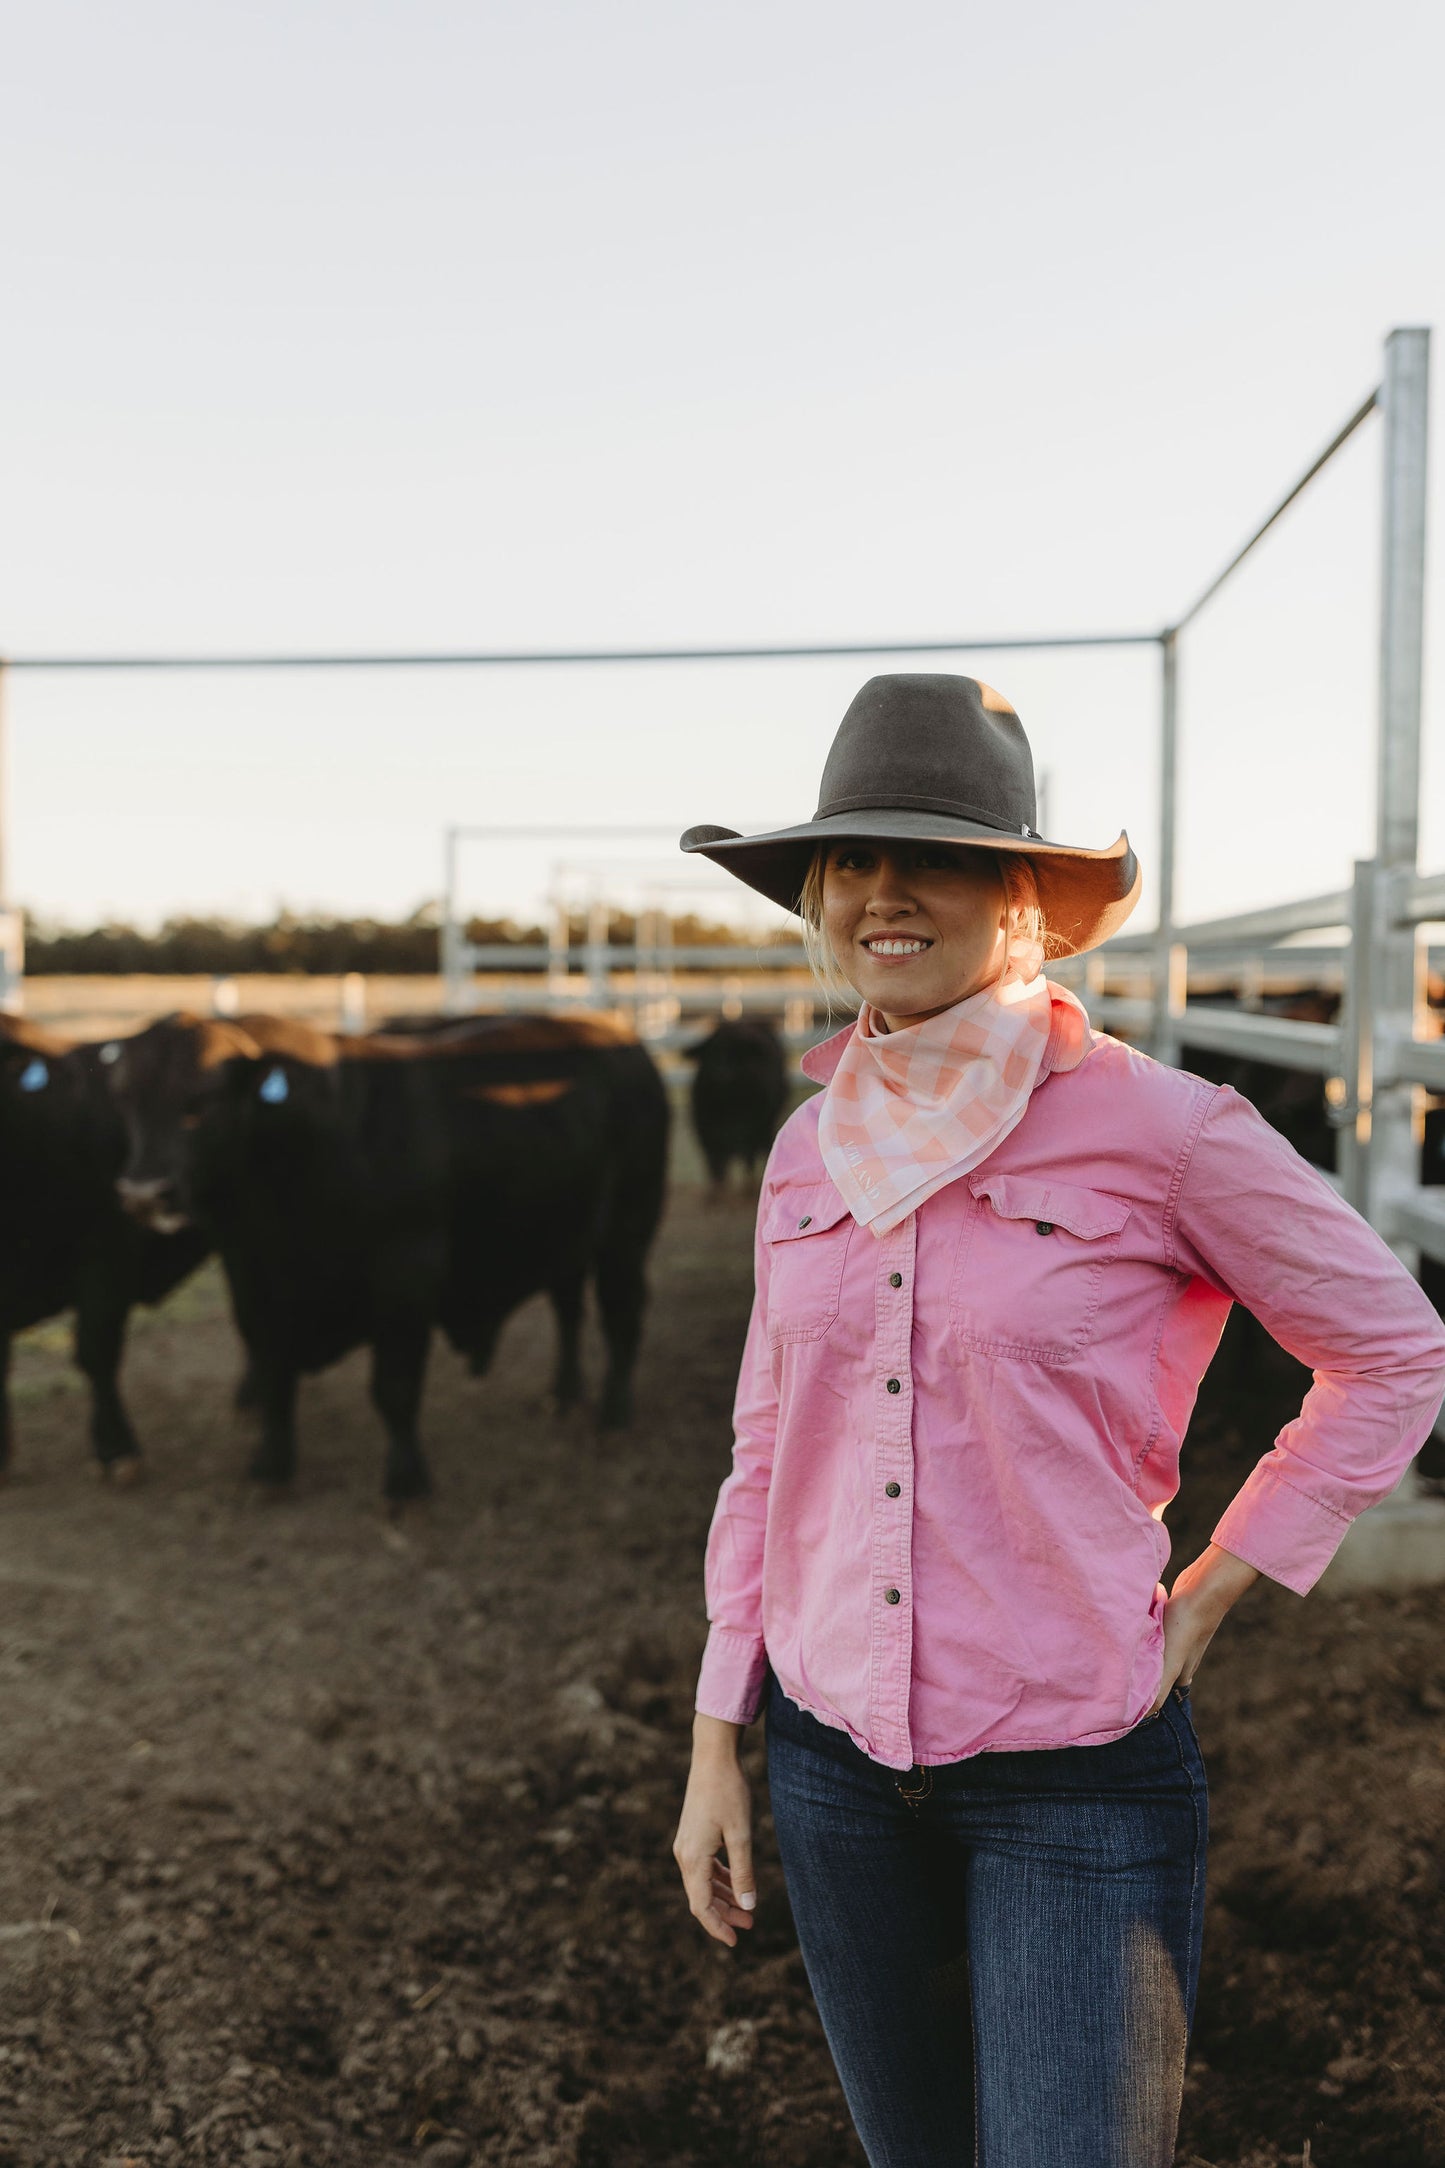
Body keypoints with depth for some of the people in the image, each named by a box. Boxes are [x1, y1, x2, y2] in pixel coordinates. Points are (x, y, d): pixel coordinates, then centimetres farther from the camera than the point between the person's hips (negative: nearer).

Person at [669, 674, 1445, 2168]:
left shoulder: (1153, 1127, -13)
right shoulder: (810, 1149, 2)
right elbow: (766, 1455, 9)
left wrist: (1201, 1604, -5)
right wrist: (716, 1741, 9)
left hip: (1077, 1777, -4)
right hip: (835, 1763, 5)